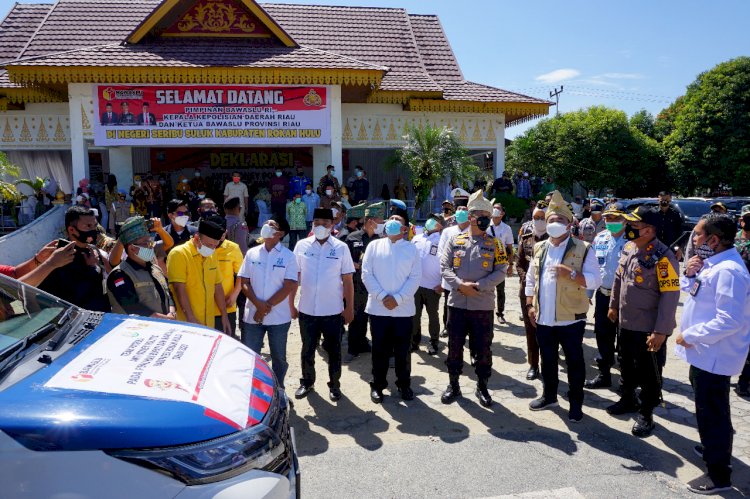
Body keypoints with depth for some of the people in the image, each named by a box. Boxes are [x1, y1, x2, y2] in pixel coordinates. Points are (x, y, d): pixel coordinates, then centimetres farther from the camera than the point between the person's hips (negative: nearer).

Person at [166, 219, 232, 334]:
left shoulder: (212, 255, 10)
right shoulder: (178, 254, -10)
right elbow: (179, 289, -16)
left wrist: (224, 316, 14)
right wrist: (191, 319, -20)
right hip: (187, 324, -6)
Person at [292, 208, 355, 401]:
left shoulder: (341, 248, -4)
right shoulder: (301, 245, -1)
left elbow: (347, 280, -1)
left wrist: (350, 308, -1)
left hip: (333, 311, -1)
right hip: (307, 310, 1)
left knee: (333, 350, 12)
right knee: (308, 350, 15)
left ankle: (334, 385, 28)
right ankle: (307, 382, 34)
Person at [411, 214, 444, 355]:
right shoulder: (416, 238, 9)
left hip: (433, 286, -4)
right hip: (414, 284, 4)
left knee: (433, 315, 8)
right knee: (414, 314, 11)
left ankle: (434, 342, 21)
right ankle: (414, 341, 23)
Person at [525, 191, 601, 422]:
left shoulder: (583, 249, -7)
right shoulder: (539, 249, 9)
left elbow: (595, 280, -13)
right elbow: (530, 279, 14)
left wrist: (571, 274, -28)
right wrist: (530, 305, 8)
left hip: (570, 318, -4)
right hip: (543, 318, 5)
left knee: (574, 362, 7)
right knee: (547, 360, 17)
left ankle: (576, 403, 22)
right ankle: (549, 396, 34)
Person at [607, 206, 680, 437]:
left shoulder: (663, 257, -22)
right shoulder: (629, 247, 1)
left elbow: (670, 296, -23)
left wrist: (660, 332, -23)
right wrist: (613, 305, 20)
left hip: (649, 329, -7)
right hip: (625, 323, 7)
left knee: (648, 374, 9)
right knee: (626, 365, 23)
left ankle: (645, 414, 26)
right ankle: (627, 400, 43)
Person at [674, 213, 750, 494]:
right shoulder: (712, 262, 5)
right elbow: (690, 290, 17)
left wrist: (689, 336, -21)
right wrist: (689, 274, -4)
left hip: (713, 355, -10)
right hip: (705, 352, 10)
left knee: (712, 412, 3)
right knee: (707, 406, 27)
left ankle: (719, 475, 17)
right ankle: (712, 446, 47)